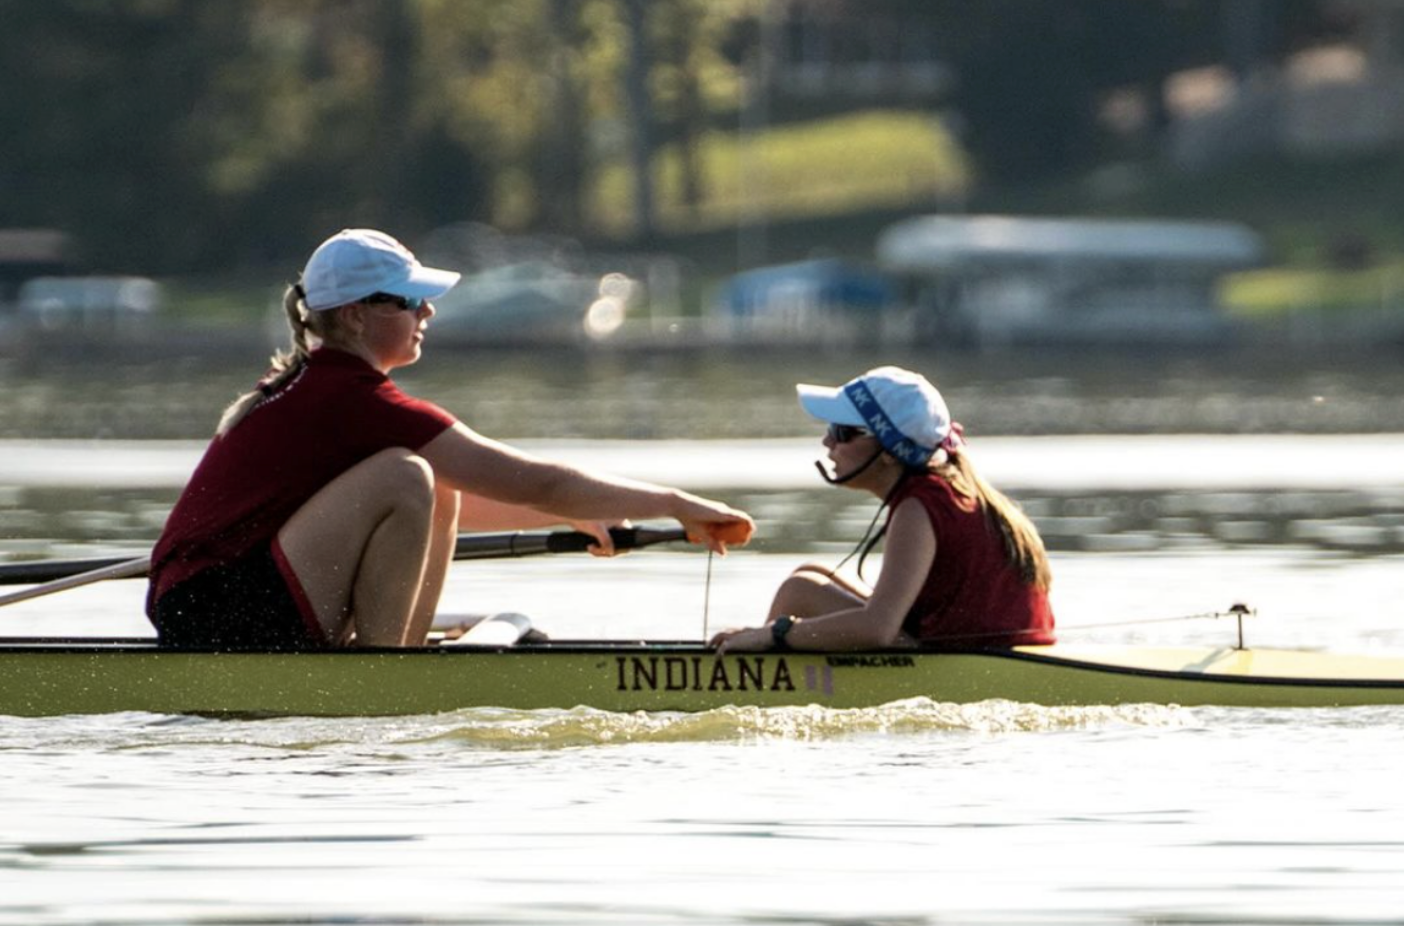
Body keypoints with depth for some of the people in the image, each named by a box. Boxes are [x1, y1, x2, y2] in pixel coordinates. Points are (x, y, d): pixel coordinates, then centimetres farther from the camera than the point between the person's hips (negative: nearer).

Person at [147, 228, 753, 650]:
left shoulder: (313, 388, 16)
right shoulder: (354, 401, -14)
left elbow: (449, 504, 28)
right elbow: (532, 483, -12)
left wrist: (578, 514, 21)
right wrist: (675, 506, -5)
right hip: (220, 628, -10)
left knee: (439, 493, 14)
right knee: (404, 477, -21)